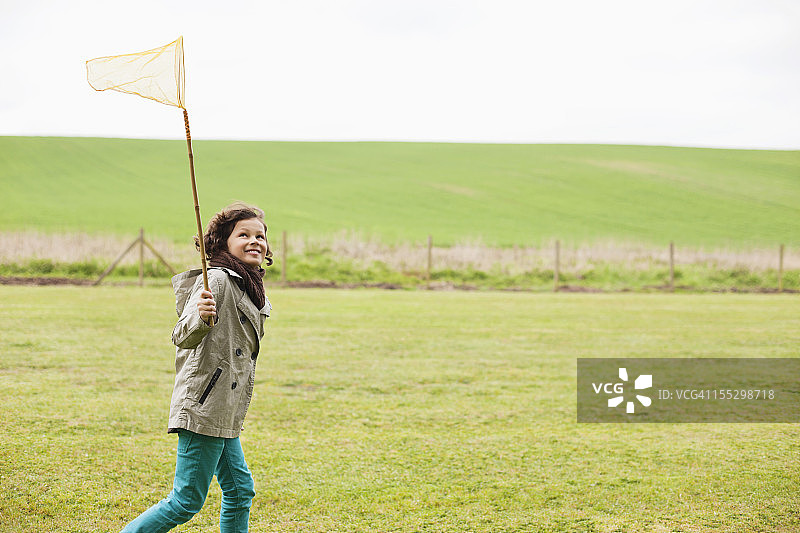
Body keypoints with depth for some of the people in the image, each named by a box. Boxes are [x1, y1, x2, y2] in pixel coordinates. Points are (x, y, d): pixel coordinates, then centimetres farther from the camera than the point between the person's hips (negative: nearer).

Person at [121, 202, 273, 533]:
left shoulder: (247, 285, 16)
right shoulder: (216, 279, -13)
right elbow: (183, 337, -25)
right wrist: (199, 318, -44)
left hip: (223, 414, 10)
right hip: (204, 407, -10)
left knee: (239, 491, 11)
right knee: (186, 502, -6)